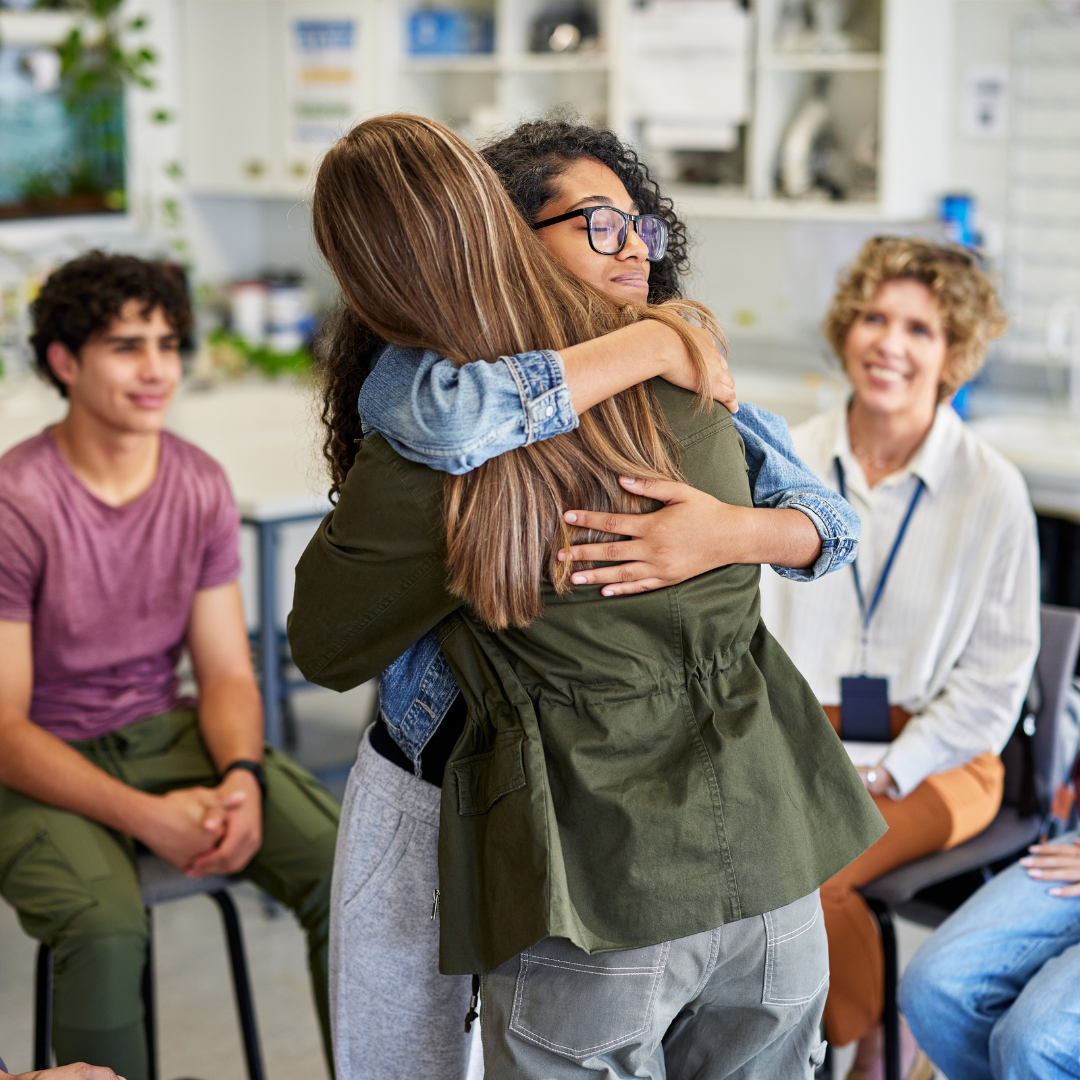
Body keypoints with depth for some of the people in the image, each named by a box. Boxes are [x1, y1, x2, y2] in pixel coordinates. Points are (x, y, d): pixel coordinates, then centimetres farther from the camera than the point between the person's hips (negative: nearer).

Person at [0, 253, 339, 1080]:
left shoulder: (201, 485, -1)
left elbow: (227, 673, 3)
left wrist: (242, 777, -19)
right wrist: (145, 818, -27)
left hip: (166, 733, 4)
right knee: (109, 929, -34)